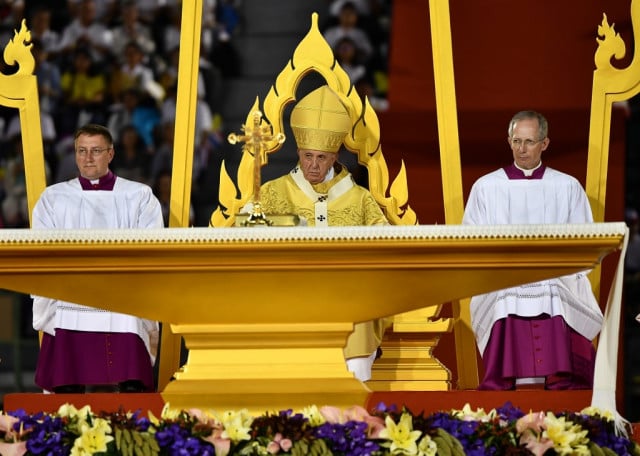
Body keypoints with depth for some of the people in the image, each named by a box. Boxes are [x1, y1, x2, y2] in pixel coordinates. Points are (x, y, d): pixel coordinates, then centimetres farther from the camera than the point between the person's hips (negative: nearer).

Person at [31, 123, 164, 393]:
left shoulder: (139, 197, 12)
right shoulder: (53, 198, 15)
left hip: (124, 317, -1)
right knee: (68, 394, -6)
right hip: (69, 316, 1)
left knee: (131, 393, -9)